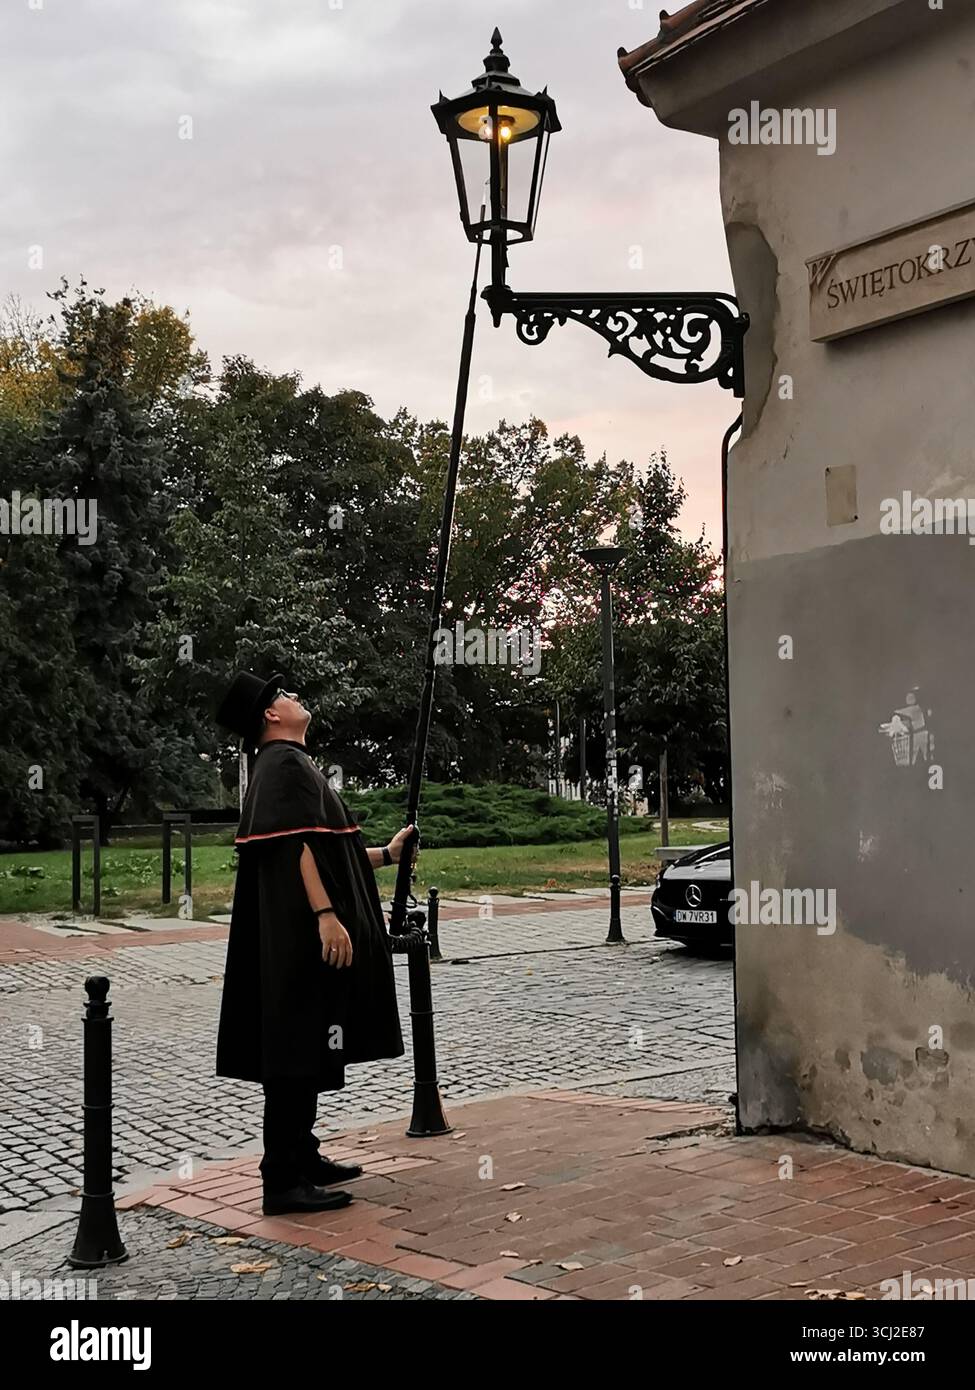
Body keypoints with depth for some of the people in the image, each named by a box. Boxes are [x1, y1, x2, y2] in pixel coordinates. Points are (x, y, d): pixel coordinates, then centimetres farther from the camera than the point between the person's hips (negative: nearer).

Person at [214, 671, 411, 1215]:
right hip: (304, 934, -11)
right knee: (298, 1050, -8)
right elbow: (297, 845, -22)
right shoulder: (285, 764, -11)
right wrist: (326, 914, -28)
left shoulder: (293, 763, 21)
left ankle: (302, 1157, 26)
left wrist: (386, 854, 24)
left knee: (310, 1049, 16)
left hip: (304, 934, 11)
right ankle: (283, 1180, -5)